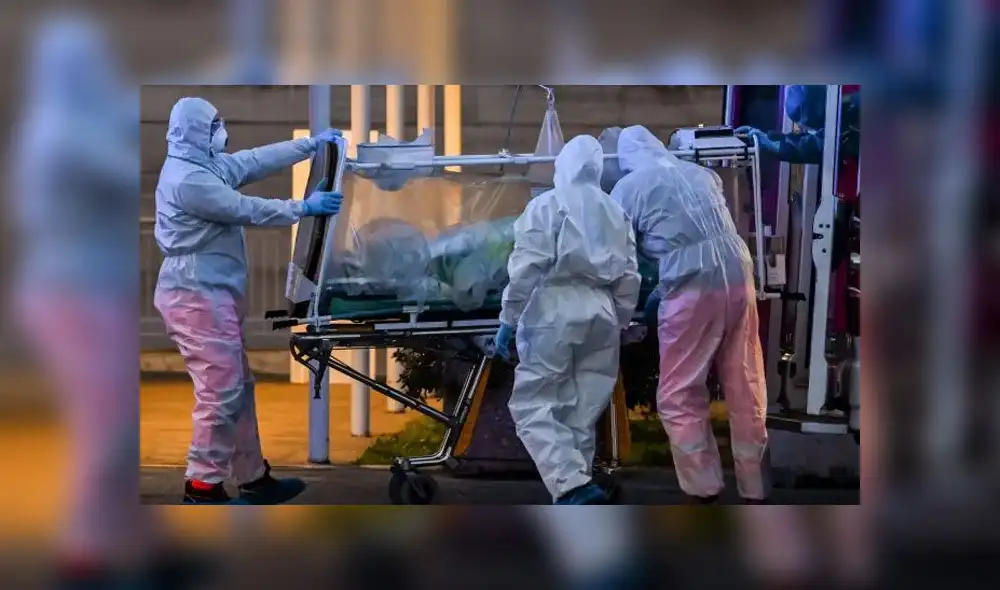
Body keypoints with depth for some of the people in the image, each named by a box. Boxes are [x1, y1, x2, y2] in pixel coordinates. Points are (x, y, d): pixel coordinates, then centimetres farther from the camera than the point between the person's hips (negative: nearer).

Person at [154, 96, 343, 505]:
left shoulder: (206, 165, 13)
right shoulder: (187, 179, -19)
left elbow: (257, 161, 16)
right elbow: (245, 210, -19)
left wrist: (312, 144, 17)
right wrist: (303, 207, -12)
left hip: (211, 294, 11)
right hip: (197, 297, -11)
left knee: (238, 388, 14)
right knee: (221, 392, -9)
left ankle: (253, 478, 22)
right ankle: (202, 487, -2)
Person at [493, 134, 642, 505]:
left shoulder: (547, 205, 0)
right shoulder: (616, 213, 17)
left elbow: (527, 267, -9)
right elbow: (629, 278, 14)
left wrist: (509, 320, -6)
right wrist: (620, 322, 22)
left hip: (556, 312, -5)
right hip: (601, 315, 6)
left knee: (533, 405, -4)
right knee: (583, 411, 10)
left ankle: (573, 487, -22)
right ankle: (575, 490, 10)